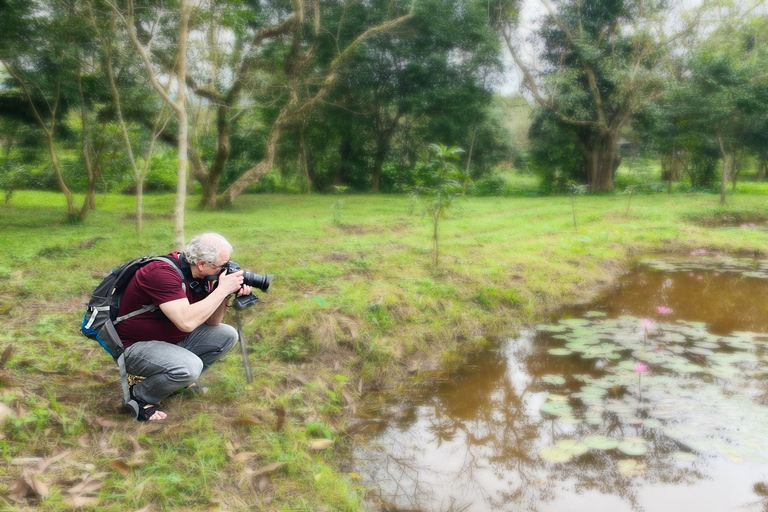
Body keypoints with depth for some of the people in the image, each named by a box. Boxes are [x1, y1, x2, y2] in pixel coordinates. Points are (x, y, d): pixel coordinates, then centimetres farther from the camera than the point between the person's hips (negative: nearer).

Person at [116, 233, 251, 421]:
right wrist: (222, 290, -31)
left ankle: (183, 380, 15)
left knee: (227, 336, 1)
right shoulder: (162, 273, -29)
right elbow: (187, 322, -39)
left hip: (174, 338, 9)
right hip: (136, 345, -9)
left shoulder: (201, 276, -3)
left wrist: (226, 293, -15)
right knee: (190, 367, -33)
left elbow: (212, 322, 3)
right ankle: (140, 396, -4)